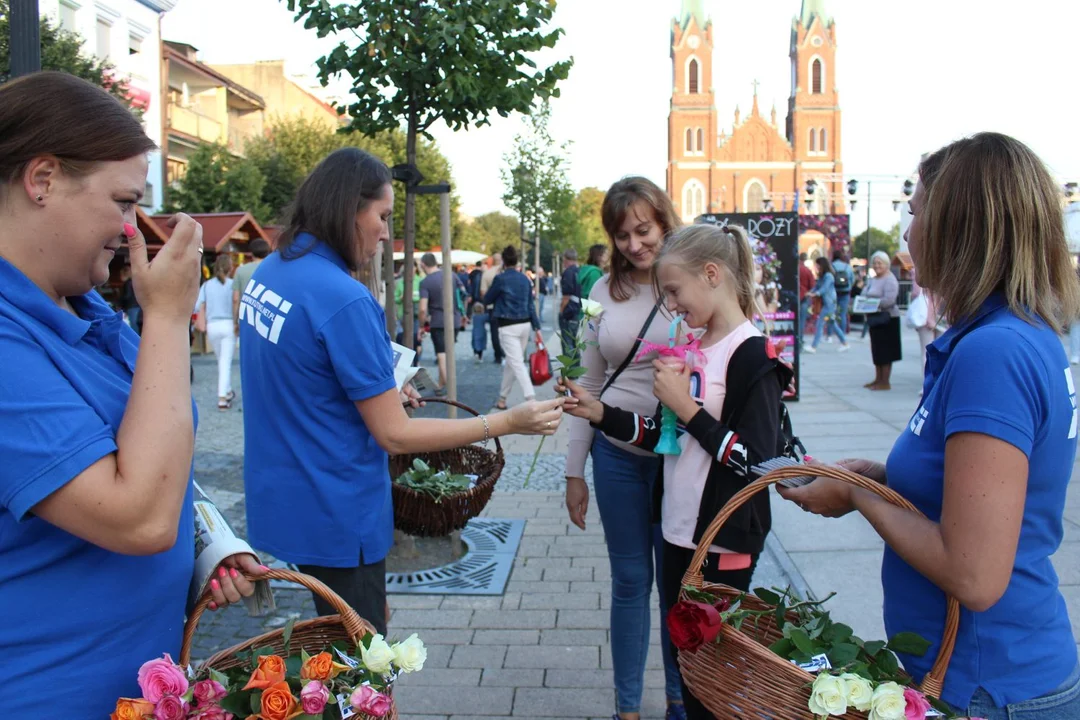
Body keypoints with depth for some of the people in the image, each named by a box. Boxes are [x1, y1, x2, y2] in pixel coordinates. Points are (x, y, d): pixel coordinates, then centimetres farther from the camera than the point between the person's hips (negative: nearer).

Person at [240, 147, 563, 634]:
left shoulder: (269, 270, 4)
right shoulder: (345, 300, -24)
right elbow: (395, 435, -20)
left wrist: (379, 388, 14)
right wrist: (508, 422, -17)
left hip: (280, 499, 9)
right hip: (334, 516, -9)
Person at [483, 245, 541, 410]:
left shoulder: (500, 278, -9)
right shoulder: (525, 279, 8)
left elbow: (487, 300, 2)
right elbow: (531, 304, 10)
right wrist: (537, 327, 11)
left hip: (508, 326, -6)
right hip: (525, 324, 6)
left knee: (517, 364, -10)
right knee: (511, 362, 16)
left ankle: (531, 399, -23)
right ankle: (502, 399, 26)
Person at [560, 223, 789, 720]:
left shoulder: (753, 357, -16)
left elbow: (758, 461, -22)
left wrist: (687, 407, -20)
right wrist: (600, 415, 1)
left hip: (724, 544, -7)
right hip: (679, 530, 8)